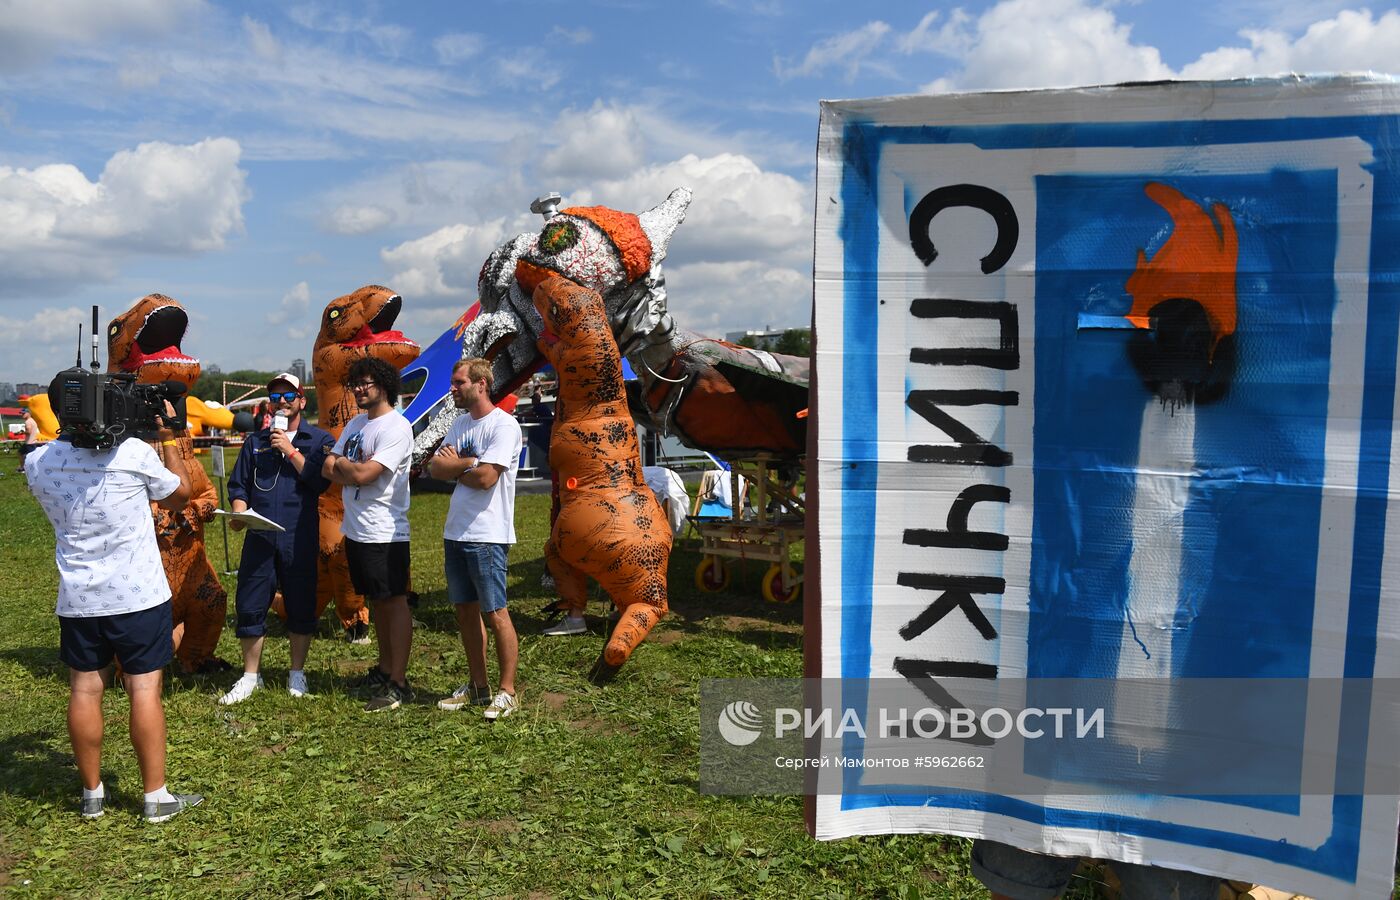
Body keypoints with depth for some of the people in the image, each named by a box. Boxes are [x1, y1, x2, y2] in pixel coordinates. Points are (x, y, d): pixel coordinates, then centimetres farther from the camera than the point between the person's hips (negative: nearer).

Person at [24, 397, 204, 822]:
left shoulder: (38, 462, -1)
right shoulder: (134, 452, -13)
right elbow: (180, 495, 4)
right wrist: (170, 439, 12)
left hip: (77, 599, 4)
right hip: (139, 594, -4)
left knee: (84, 690, 11)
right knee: (144, 688, 1)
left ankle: (92, 794, 21)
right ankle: (156, 797, 6)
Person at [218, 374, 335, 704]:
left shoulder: (319, 439, 4)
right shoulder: (254, 441, 15)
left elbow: (321, 482, -11)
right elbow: (238, 484, 14)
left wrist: (290, 451, -12)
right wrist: (238, 513, -4)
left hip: (300, 537, -3)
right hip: (259, 536, 3)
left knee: (301, 606, 5)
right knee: (249, 605, 3)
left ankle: (297, 673, 21)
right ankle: (250, 676, 17)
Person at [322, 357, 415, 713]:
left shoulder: (396, 427, -15)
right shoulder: (356, 423, 15)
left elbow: (363, 474, -22)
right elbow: (328, 468, 11)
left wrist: (342, 464, -2)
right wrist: (352, 471, -9)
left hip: (384, 533, -9)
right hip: (355, 529, 9)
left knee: (394, 602, -3)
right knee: (376, 602, 17)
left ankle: (398, 683, 1)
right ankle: (385, 668, 29)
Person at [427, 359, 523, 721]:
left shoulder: (503, 425, -11)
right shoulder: (460, 423, 15)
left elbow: (486, 477, -20)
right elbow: (434, 468, 6)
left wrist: (453, 466, -2)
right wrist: (468, 463, -11)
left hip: (486, 536, -8)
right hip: (455, 532, 9)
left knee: (495, 613, -3)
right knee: (465, 610, 13)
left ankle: (507, 691, 7)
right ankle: (478, 686, 25)